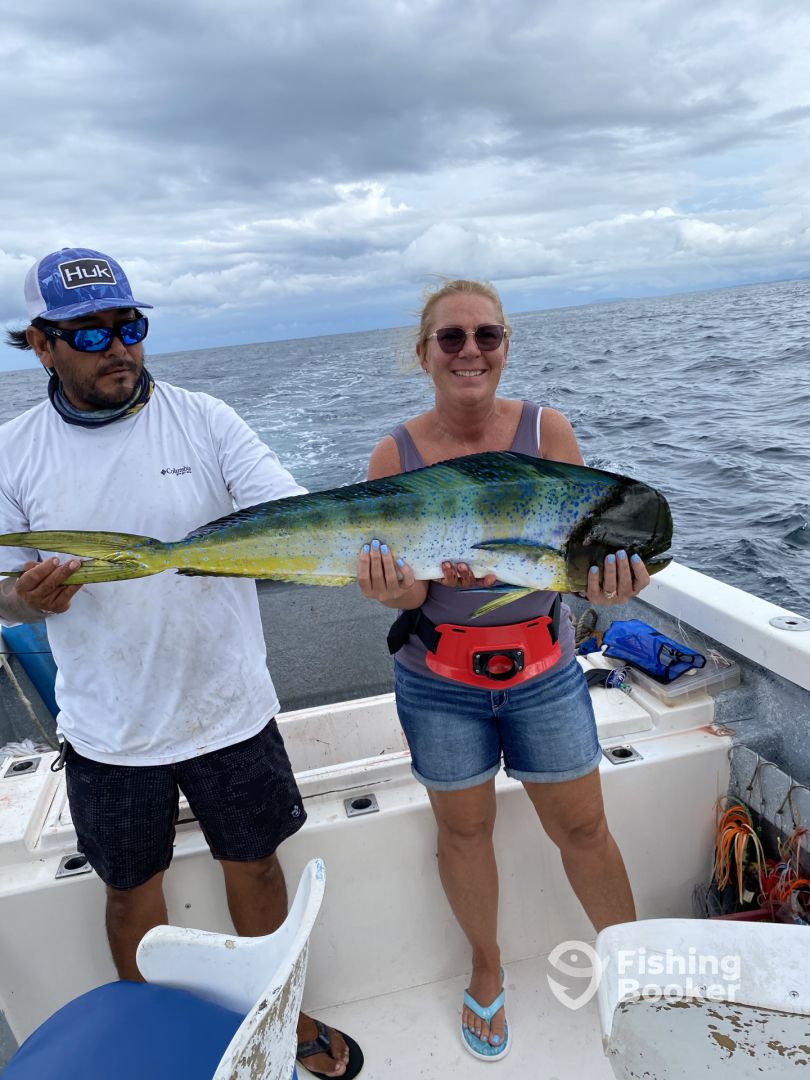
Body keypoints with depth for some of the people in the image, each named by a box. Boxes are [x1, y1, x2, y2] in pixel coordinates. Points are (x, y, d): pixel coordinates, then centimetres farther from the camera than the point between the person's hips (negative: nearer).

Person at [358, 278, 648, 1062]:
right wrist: (397, 589, -33)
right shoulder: (395, 454, -10)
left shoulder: (546, 431, -9)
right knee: (463, 828, 17)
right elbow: (402, 588, -9)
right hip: (438, 681, 0)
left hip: (542, 671, 0)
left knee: (582, 827, 13)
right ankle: (487, 969, 45)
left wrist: (609, 579, -36)